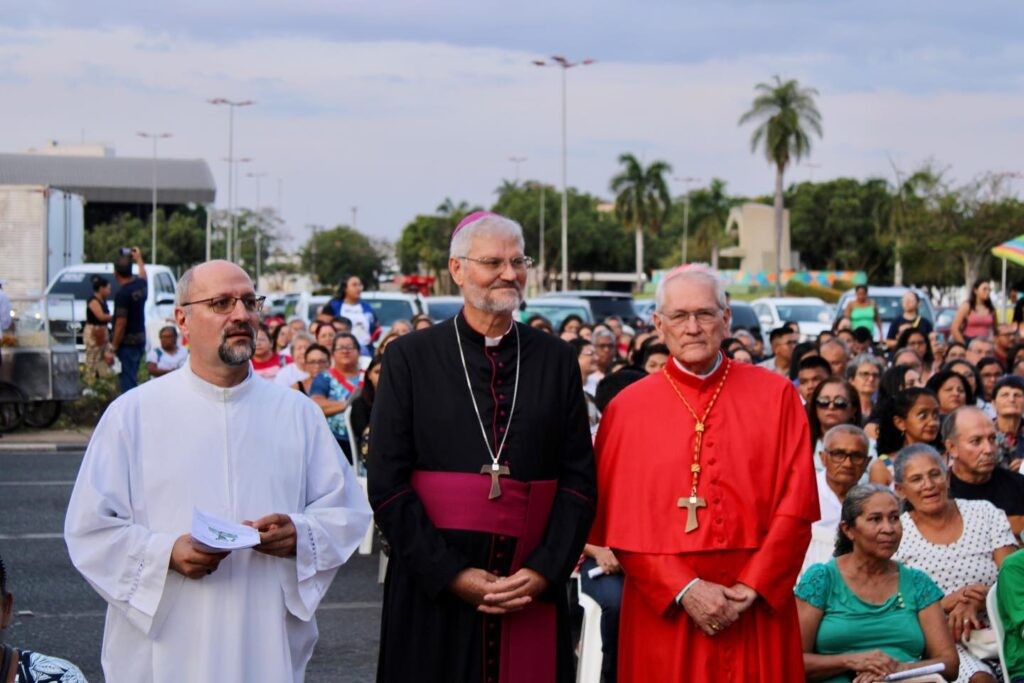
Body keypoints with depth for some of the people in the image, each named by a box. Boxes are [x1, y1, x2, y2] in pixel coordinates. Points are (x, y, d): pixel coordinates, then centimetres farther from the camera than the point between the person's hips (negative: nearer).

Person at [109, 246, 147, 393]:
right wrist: (139, 259, 46)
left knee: (128, 381, -5)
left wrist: (113, 348, -16)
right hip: (140, 340, 9)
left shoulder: (122, 294, -20)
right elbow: (143, 275, 32)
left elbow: (121, 324, -21)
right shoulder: (140, 284, 4)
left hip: (127, 342, -9)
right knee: (131, 379, 19)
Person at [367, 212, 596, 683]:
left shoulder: (556, 359, 8)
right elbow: (387, 483, -3)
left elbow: (579, 479, 4)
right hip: (433, 590, -1)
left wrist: (544, 571, -8)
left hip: (534, 589, 2)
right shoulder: (409, 357, 1)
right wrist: (450, 574, -11)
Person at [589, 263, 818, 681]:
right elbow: (620, 522, -3)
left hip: (758, 609, 1)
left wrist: (752, 588, -11)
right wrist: (684, 590, -12)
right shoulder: (627, 409, 1)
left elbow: (796, 506, -1)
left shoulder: (775, 395, 3)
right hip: (663, 610, -1)